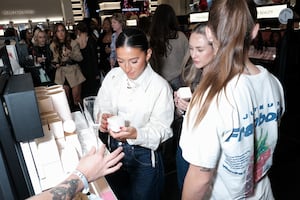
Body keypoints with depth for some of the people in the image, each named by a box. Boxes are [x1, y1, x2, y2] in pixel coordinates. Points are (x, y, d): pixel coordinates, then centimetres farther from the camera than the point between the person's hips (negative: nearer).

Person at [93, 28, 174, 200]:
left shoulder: (160, 87, -21)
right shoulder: (113, 76, -7)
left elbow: (161, 129, -20)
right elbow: (101, 105, -1)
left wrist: (136, 134, -37)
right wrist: (104, 118, -23)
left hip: (144, 156, -4)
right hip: (114, 148, 5)